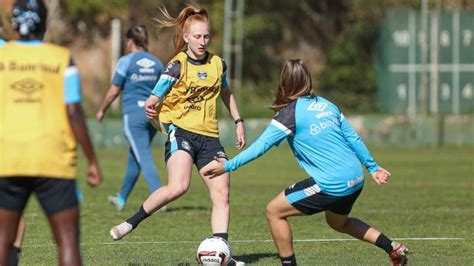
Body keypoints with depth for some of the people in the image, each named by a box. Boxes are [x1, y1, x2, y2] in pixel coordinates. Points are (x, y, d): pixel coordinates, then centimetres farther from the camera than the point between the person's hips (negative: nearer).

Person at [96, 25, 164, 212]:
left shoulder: (126, 62, -7)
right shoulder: (156, 63, 8)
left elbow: (113, 92, -4)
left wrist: (102, 110, 11)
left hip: (133, 114, -6)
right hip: (152, 112, 6)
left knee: (144, 158, -9)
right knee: (134, 157, 18)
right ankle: (122, 199, 31)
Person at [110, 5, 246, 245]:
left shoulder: (217, 64, 10)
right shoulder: (177, 66, -7)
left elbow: (226, 93, 28)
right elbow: (155, 97, -10)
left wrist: (238, 122, 23)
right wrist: (150, 108, -30)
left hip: (209, 136, 5)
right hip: (181, 132, -5)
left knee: (222, 193, -7)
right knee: (178, 187, -27)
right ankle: (132, 222, -11)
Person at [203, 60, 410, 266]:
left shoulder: (290, 113, -9)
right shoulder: (326, 105, 12)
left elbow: (261, 145, -13)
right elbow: (353, 138, 16)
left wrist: (228, 165, -9)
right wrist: (372, 167, 24)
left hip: (331, 185, -8)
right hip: (356, 179, 8)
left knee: (274, 211, 4)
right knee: (337, 222, 34)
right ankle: (393, 248, 28)